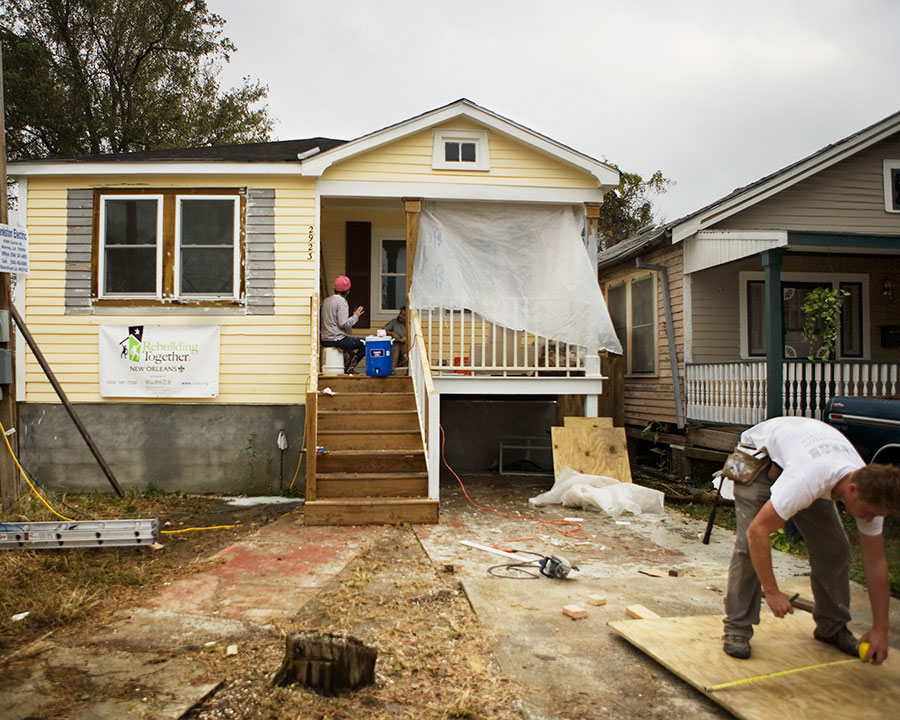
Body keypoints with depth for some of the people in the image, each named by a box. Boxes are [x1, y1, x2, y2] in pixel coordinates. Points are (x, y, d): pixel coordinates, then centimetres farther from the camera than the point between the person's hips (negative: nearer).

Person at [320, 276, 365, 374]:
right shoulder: (342, 301, -12)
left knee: (350, 341, 33)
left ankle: (345, 366, 25)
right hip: (337, 339, -9)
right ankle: (349, 368, 0)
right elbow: (344, 324, -20)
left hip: (324, 340, 9)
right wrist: (356, 316, -6)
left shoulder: (325, 300, 12)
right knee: (365, 343, -3)